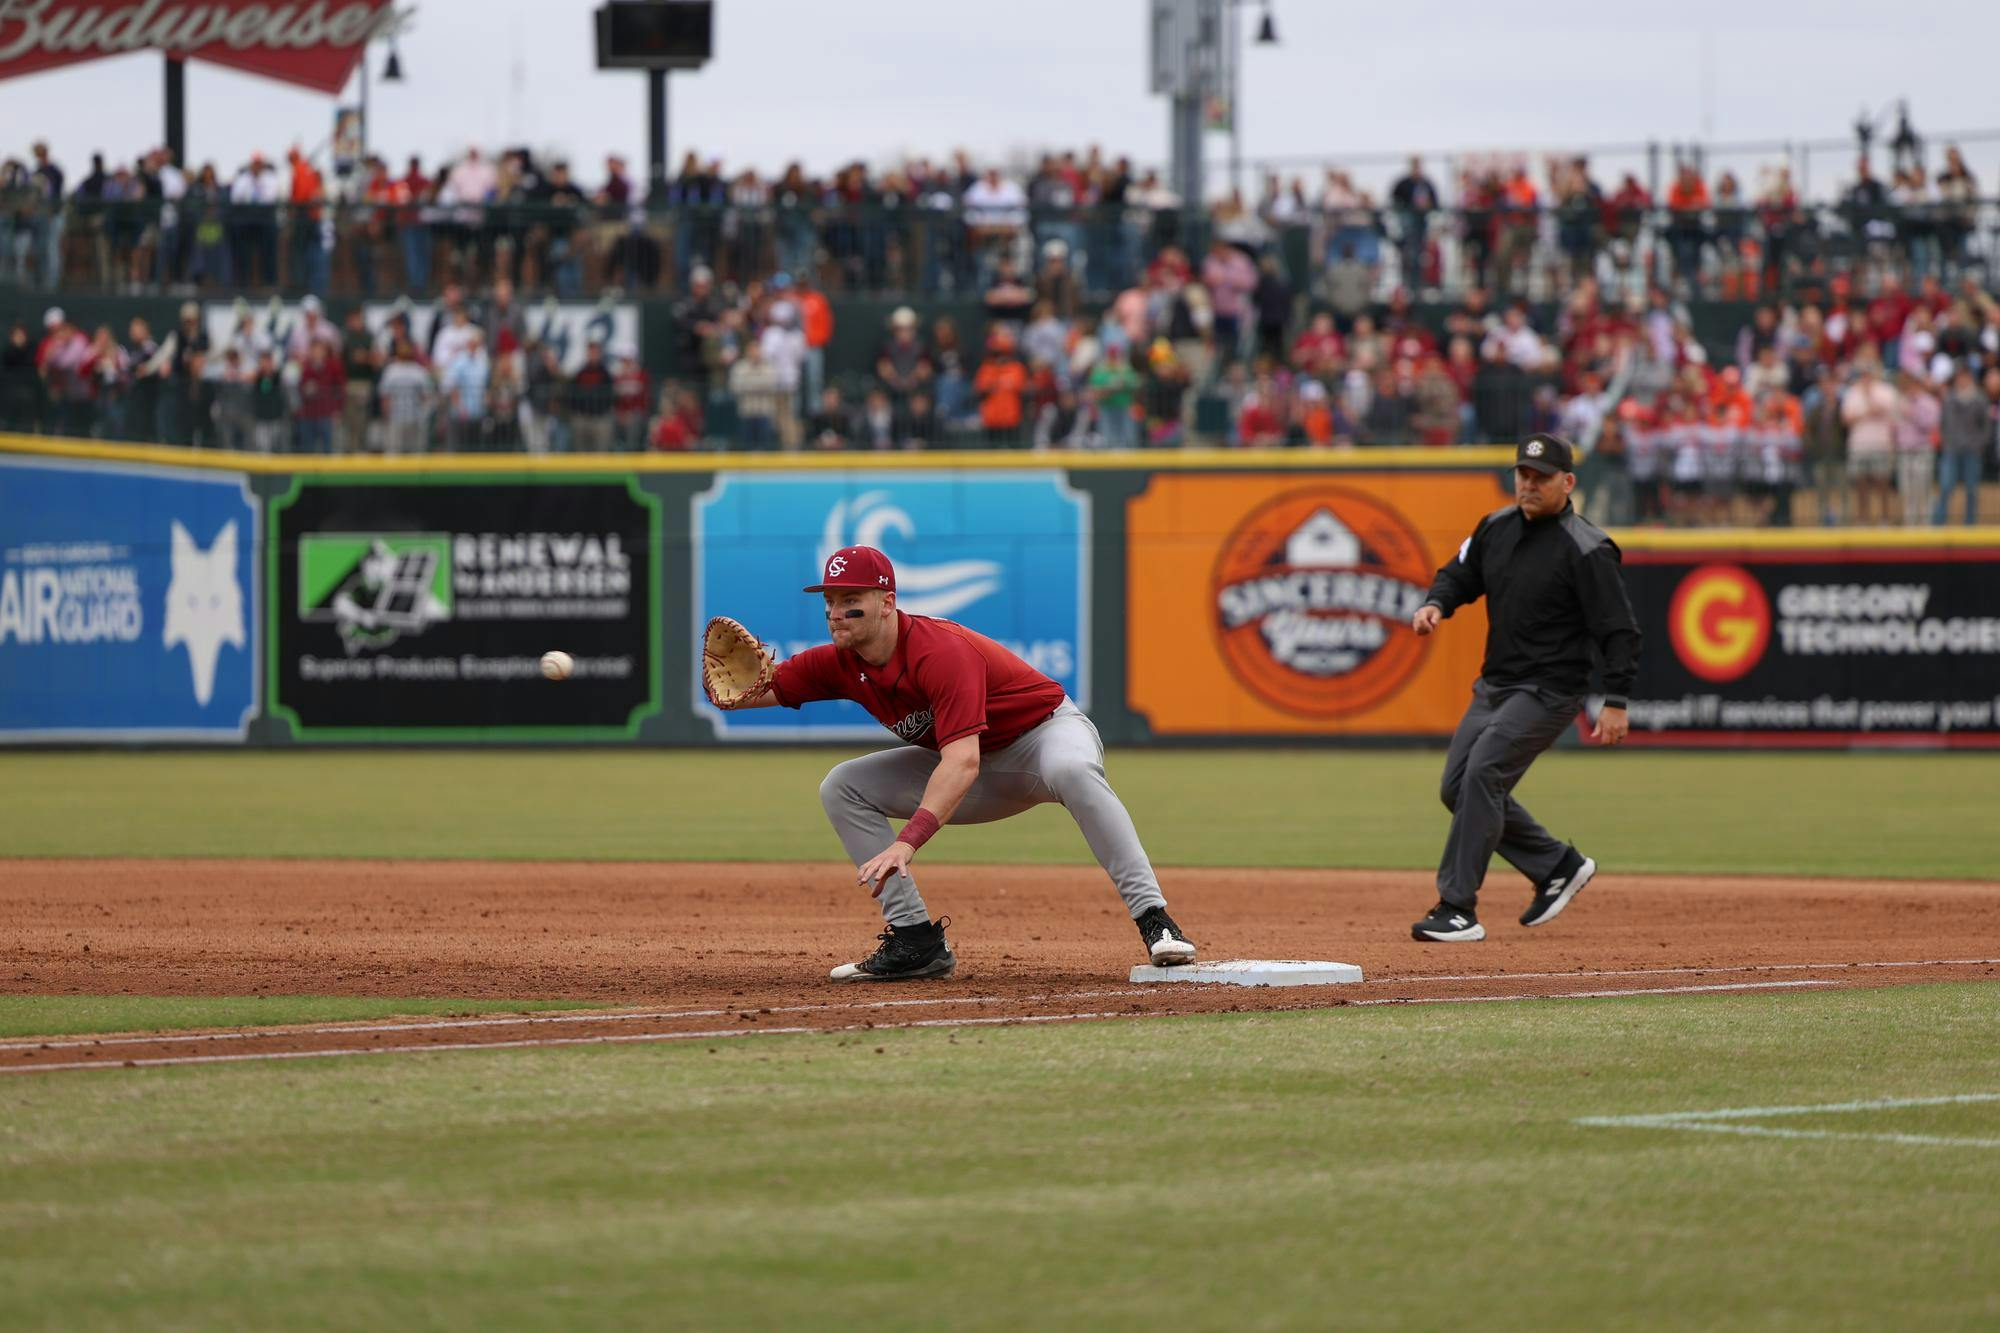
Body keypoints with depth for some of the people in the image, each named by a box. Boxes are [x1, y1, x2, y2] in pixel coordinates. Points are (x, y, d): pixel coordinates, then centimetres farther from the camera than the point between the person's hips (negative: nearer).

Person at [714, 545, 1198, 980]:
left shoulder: (941, 653, -32)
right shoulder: (841, 664, -9)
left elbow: (962, 763, -43)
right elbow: (738, 695, -5)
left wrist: (906, 843, -53)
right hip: (983, 779, 8)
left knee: (1071, 769, -42)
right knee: (843, 787, -5)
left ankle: (1153, 918, -43)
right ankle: (919, 941, -9)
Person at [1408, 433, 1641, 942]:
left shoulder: (1586, 550, -16)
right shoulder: (1497, 528, 6)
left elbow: (1619, 628, -16)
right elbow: (1459, 574, 17)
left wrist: (1616, 701, -22)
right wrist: (1435, 604, -7)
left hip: (1548, 690, -9)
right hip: (1494, 685, 9)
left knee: (1482, 773, -22)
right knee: (1458, 787, 9)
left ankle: (1457, 910, -20)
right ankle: (1558, 866, 23)